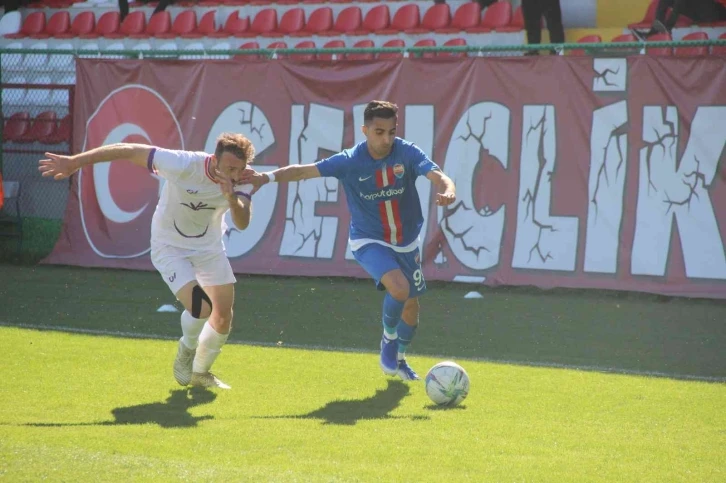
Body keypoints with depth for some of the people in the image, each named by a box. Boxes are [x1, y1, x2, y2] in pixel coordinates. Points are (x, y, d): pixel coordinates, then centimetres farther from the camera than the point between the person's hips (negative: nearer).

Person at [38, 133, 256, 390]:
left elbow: (242, 223, -31)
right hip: (169, 246, -5)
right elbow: (129, 151, -29)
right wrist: (74, 162, -27)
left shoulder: (241, 181, -21)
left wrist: (232, 199, -52)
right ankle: (186, 351, 13)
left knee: (224, 318, 5)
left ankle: (200, 371, 34)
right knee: (201, 308, -23)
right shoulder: (183, 165, -34)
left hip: (209, 247, 5)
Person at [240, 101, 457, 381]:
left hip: (406, 242, 3)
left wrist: (448, 190, -53)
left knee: (411, 304, 14)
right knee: (399, 288, -29)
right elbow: (304, 171, -22)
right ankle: (389, 339, 1)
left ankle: (399, 359, 42)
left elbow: (437, 175, -29)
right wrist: (268, 177, -37)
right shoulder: (350, 161, -19)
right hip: (369, 241, -3)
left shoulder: (407, 153, -16)